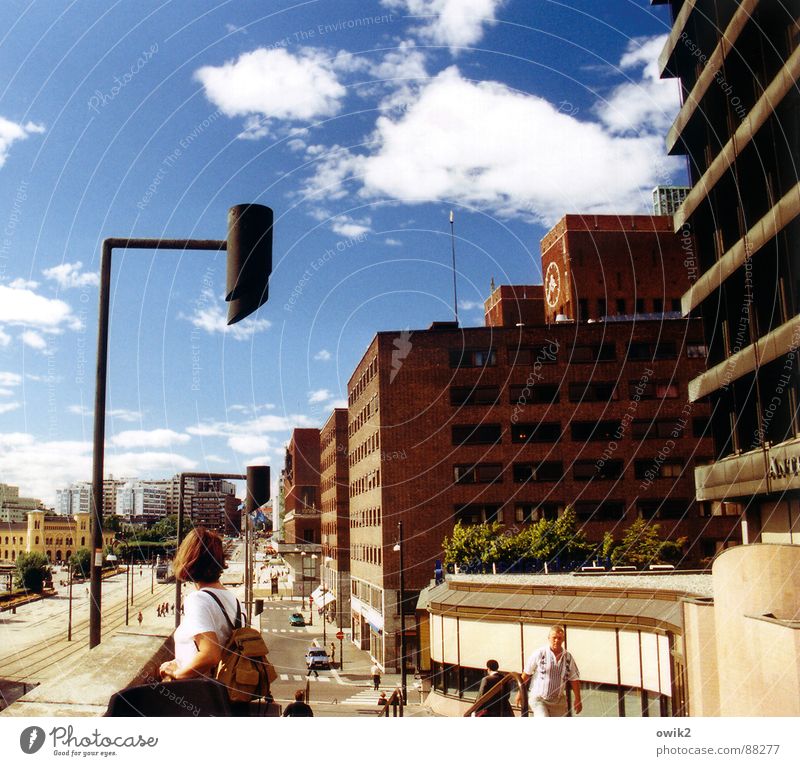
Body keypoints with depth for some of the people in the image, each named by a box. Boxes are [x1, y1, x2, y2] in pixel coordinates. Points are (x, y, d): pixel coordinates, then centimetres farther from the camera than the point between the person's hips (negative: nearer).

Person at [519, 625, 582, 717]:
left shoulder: (568, 657, 1)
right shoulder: (539, 654, -9)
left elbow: (574, 679, 8)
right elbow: (526, 674, 0)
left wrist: (577, 700, 5)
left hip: (558, 701, 4)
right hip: (538, 698, -4)